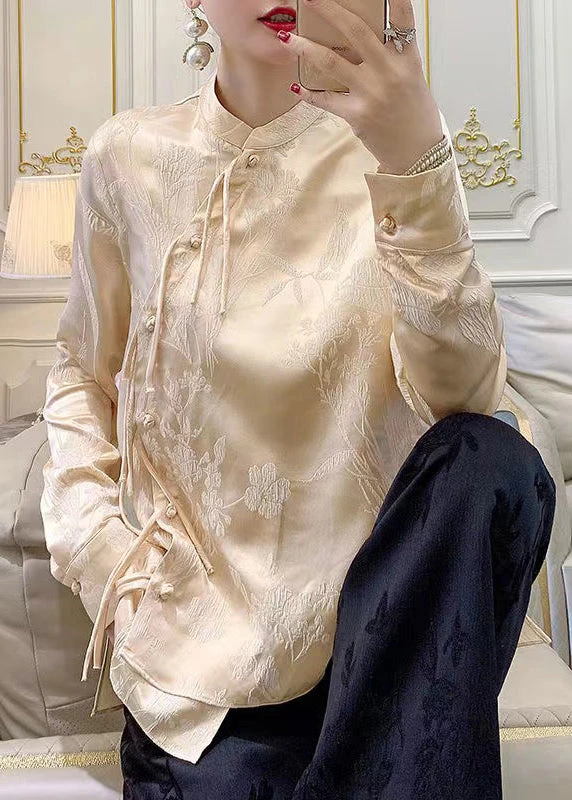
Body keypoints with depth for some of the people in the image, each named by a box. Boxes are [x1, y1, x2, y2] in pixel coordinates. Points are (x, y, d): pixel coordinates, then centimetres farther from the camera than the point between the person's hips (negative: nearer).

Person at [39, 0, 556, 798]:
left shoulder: (387, 140, -6)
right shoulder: (128, 156, -1)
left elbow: (461, 396, -19)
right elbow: (82, 368, 10)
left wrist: (415, 163, -32)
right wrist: (95, 545, -2)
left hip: (366, 579, 0)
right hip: (197, 605, 1)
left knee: (493, 466, -28)